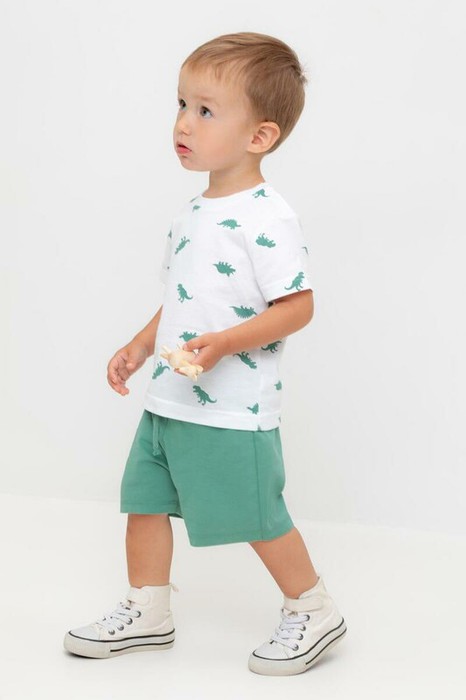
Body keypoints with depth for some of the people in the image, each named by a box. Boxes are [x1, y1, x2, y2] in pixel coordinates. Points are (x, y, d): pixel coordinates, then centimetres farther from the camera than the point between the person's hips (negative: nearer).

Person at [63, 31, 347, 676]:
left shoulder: (267, 217, -18)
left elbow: (297, 306, -20)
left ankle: (314, 612, 23)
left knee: (257, 516, 3)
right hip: (168, 402, 9)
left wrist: (224, 343, -29)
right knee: (144, 498, 13)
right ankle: (147, 614, 30)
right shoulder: (193, 214, 10)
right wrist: (140, 347, 14)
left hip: (232, 410, -9)